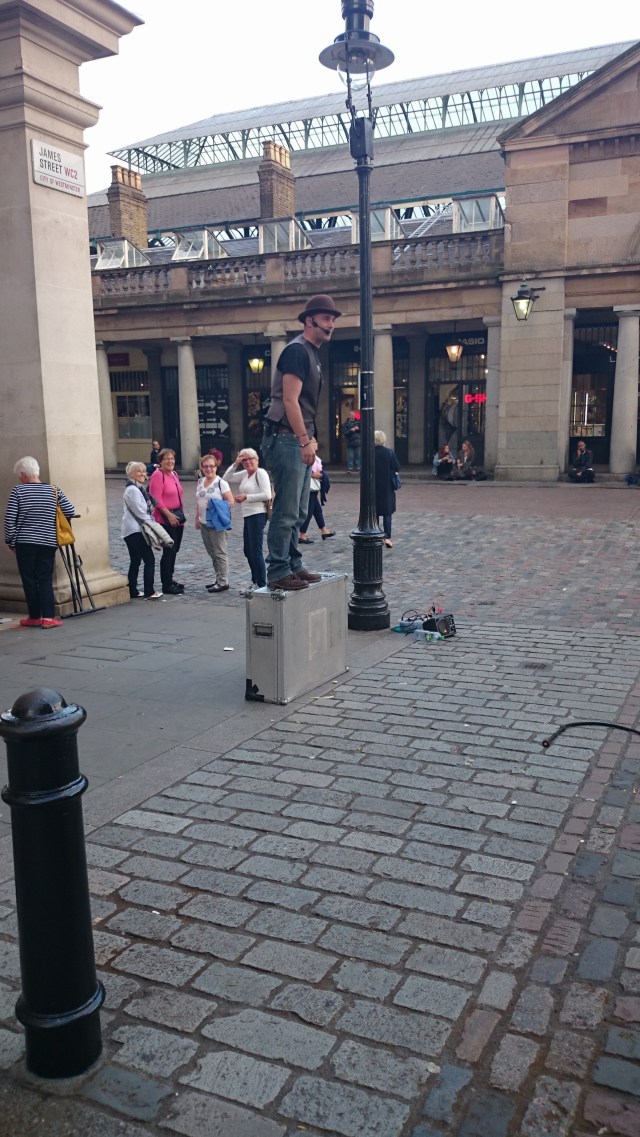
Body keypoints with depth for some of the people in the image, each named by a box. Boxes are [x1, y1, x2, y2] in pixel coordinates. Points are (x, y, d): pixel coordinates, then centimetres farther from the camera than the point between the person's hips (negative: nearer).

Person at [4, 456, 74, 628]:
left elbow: (9, 519, -7)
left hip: (24, 543, -2)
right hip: (48, 543, 2)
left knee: (29, 580, 7)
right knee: (45, 579, 6)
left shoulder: (18, 491, -5)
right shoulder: (54, 490, 1)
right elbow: (70, 512, 0)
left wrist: (10, 540, 5)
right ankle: (48, 617, -3)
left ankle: (34, 617, 11)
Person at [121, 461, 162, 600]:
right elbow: (140, 512, -18)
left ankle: (133, 592, 16)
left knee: (135, 561, 12)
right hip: (135, 530, -10)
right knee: (149, 559, -9)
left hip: (133, 530, 10)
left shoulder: (139, 488, 17)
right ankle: (149, 592, -7)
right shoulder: (132, 490, -15)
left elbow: (144, 510, 21)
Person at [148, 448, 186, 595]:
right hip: (165, 519, -8)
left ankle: (170, 579, 26)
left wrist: (182, 515, 18)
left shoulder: (174, 474, 14)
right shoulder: (157, 475, -12)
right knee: (169, 551, -6)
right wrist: (169, 515, -20)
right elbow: (156, 499, -18)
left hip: (177, 517, 8)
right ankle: (166, 585, 1)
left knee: (174, 550, 14)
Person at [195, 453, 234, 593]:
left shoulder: (221, 483, -10)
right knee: (212, 553, 13)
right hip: (204, 523, 7)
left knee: (219, 552, -3)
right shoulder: (200, 482, 11)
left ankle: (223, 582, 3)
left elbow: (230, 502, -12)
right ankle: (218, 579, 23)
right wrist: (197, 518, 17)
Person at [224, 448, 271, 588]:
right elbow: (227, 478, 16)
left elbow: (266, 495, -18)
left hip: (257, 515, -9)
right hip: (247, 515, 9)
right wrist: (235, 464, 5)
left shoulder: (261, 473, -9)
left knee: (255, 551, -7)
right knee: (248, 550, 17)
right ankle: (255, 581, 29)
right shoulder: (244, 474, 14)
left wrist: (246, 497, -15)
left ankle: (261, 584, -1)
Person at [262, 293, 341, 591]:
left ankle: (293, 566, 21)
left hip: (299, 441, 10)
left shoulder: (311, 353, 20)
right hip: (286, 440, -10)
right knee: (286, 512, -9)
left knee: (298, 512, 13)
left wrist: (310, 438, 19)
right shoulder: (297, 350, -11)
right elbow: (290, 400, -19)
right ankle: (278, 573, -3)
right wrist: (305, 441, -21)